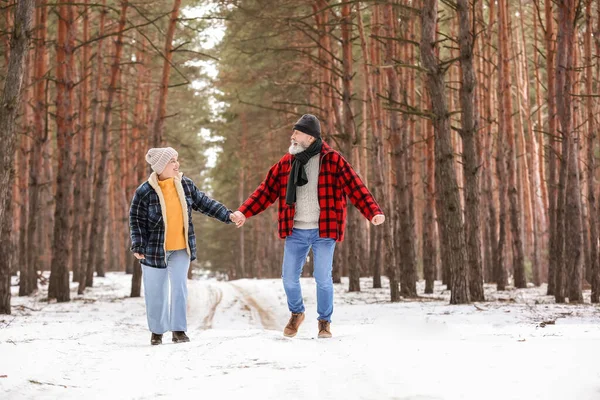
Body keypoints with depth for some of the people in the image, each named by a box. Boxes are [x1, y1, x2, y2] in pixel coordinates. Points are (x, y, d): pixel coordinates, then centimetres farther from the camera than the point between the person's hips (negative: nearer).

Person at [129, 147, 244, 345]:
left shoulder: (186, 184, -1)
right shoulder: (144, 192, -14)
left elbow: (204, 203, 8)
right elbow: (136, 220, -8)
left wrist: (227, 215, 2)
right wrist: (138, 246, -13)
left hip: (181, 248, 3)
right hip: (155, 249, -3)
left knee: (180, 287, 0)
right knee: (156, 291, 5)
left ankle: (179, 329, 9)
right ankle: (157, 331, 19)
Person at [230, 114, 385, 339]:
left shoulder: (332, 160, -7)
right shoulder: (286, 162, 6)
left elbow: (355, 188, -12)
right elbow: (266, 190, 8)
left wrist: (373, 212, -24)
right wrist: (244, 212, 0)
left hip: (323, 231, -3)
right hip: (295, 232, 4)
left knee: (323, 278, -1)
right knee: (289, 278, 5)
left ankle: (324, 321, 20)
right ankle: (296, 314, 32)